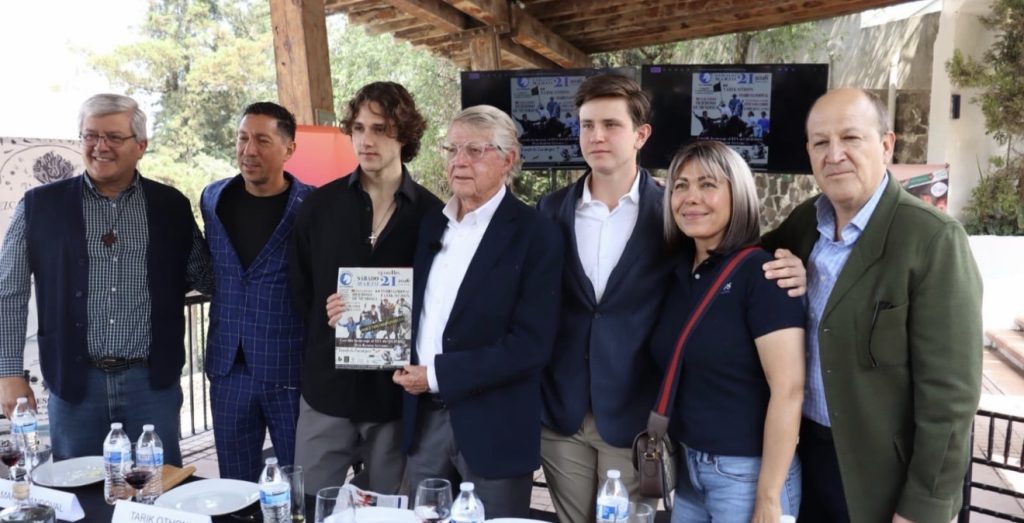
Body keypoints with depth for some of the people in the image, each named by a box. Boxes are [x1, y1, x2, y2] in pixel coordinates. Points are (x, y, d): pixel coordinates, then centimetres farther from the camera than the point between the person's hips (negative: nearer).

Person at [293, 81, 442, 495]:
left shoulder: (431, 213, -2)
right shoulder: (320, 204, 4)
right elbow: (300, 288, 11)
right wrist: (329, 323, -2)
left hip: (397, 388, -1)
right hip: (327, 383, 2)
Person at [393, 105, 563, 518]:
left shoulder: (535, 234, -11)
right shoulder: (432, 224, 9)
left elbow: (531, 344, -17)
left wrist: (439, 374, -17)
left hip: (493, 426, -5)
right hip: (425, 416, 6)